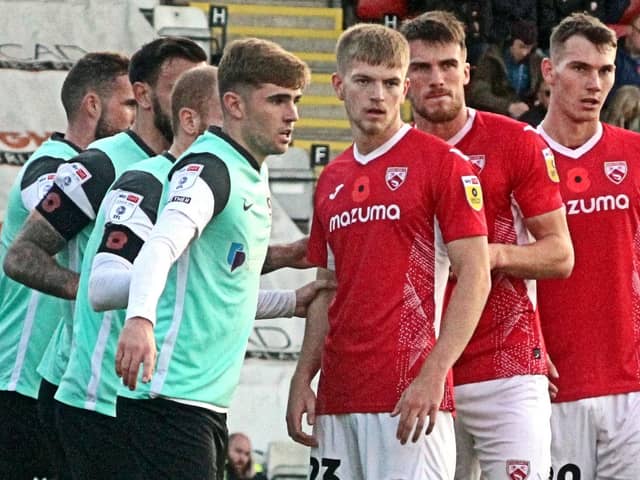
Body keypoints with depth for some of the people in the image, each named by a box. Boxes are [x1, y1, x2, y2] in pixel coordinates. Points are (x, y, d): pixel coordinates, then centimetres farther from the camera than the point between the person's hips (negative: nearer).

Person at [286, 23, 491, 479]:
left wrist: (434, 375, -18)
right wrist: (302, 379, 11)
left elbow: (475, 275, -8)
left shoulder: (442, 163, -3)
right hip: (338, 398, 6)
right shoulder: (332, 180, 17)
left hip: (411, 396, -6)